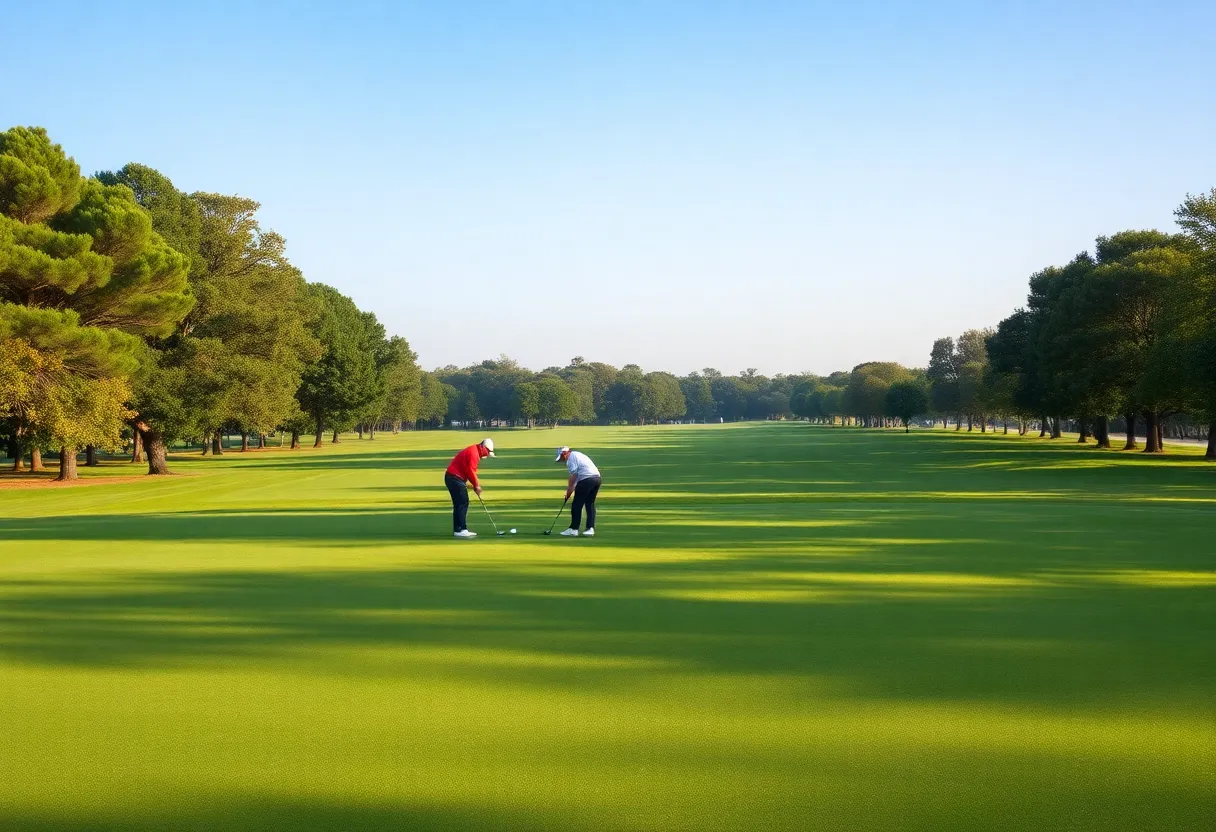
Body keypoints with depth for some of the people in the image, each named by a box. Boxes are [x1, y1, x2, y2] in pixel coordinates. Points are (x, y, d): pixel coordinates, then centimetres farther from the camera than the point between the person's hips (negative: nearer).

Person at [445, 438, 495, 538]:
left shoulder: (474, 452, 18)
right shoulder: (473, 453, -15)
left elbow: (471, 471, 20)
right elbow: (470, 471, -17)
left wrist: (476, 484, 9)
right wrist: (476, 485, -6)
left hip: (453, 478, 11)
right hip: (455, 478, -11)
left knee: (459, 504, 11)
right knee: (463, 503, -11)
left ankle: (458, 529, 14)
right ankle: (460, 530, -14)